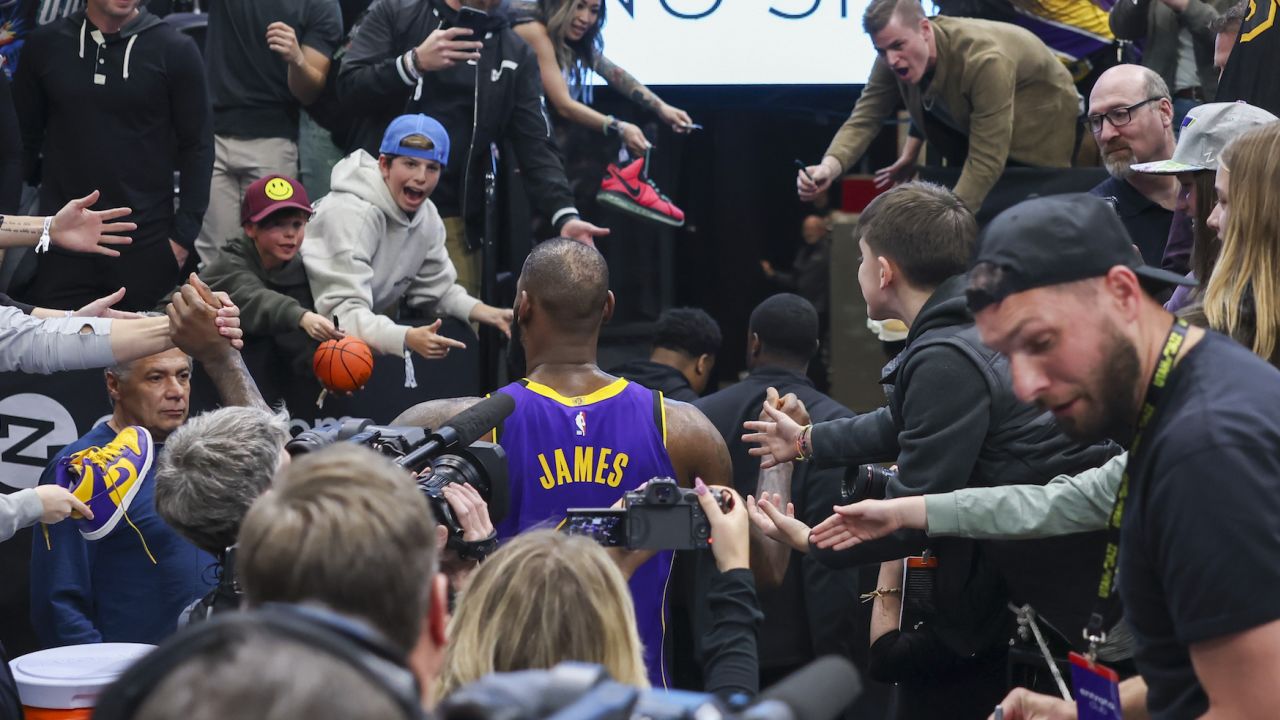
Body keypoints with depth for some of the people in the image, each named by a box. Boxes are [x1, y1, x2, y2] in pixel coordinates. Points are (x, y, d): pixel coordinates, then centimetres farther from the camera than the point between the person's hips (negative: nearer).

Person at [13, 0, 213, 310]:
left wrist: (184, 235, -6)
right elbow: (24, 138, 12)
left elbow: (197, 147, -1)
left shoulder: (175, 50, -3)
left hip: (147, 242, -2)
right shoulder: (45, 44, 4)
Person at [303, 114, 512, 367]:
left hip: (367, 325, 8)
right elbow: (344, 312, -34)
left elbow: (436, 288, 9)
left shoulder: (427, 216, -1)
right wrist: (407, 338, -49)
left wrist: (489, 314, -9)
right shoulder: (351, 214, -26)